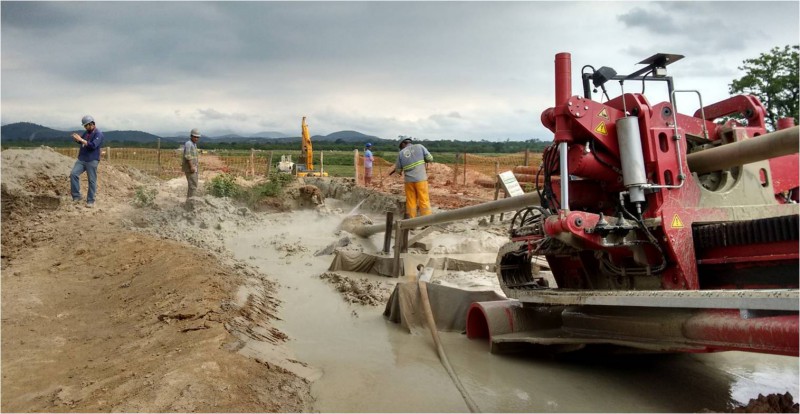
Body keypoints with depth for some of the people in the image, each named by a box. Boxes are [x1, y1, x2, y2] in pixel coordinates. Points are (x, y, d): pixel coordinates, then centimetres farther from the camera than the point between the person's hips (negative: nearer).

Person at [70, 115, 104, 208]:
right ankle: (76, 196, -2)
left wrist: (81, 139, -23)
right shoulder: (86, 132, 12)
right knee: (73, 174, -8)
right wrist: (77, 139, 2)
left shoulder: (99, 134, -11)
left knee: (92, 181, 0)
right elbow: (82, 141, 25)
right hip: (81, 159, 7)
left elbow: (93, 145, -24)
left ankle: (90, 201, 8)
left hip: (92, 161, -7)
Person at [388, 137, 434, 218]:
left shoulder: (401, 153, 6)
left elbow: (398, 169, 10)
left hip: (409, 180, 2)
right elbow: (430, 158, 1)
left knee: (411, 202, 9)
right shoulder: (419, 147, 3)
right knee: (424, 201, 0)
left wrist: (401, 172, 32)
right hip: (421, 179, -2)